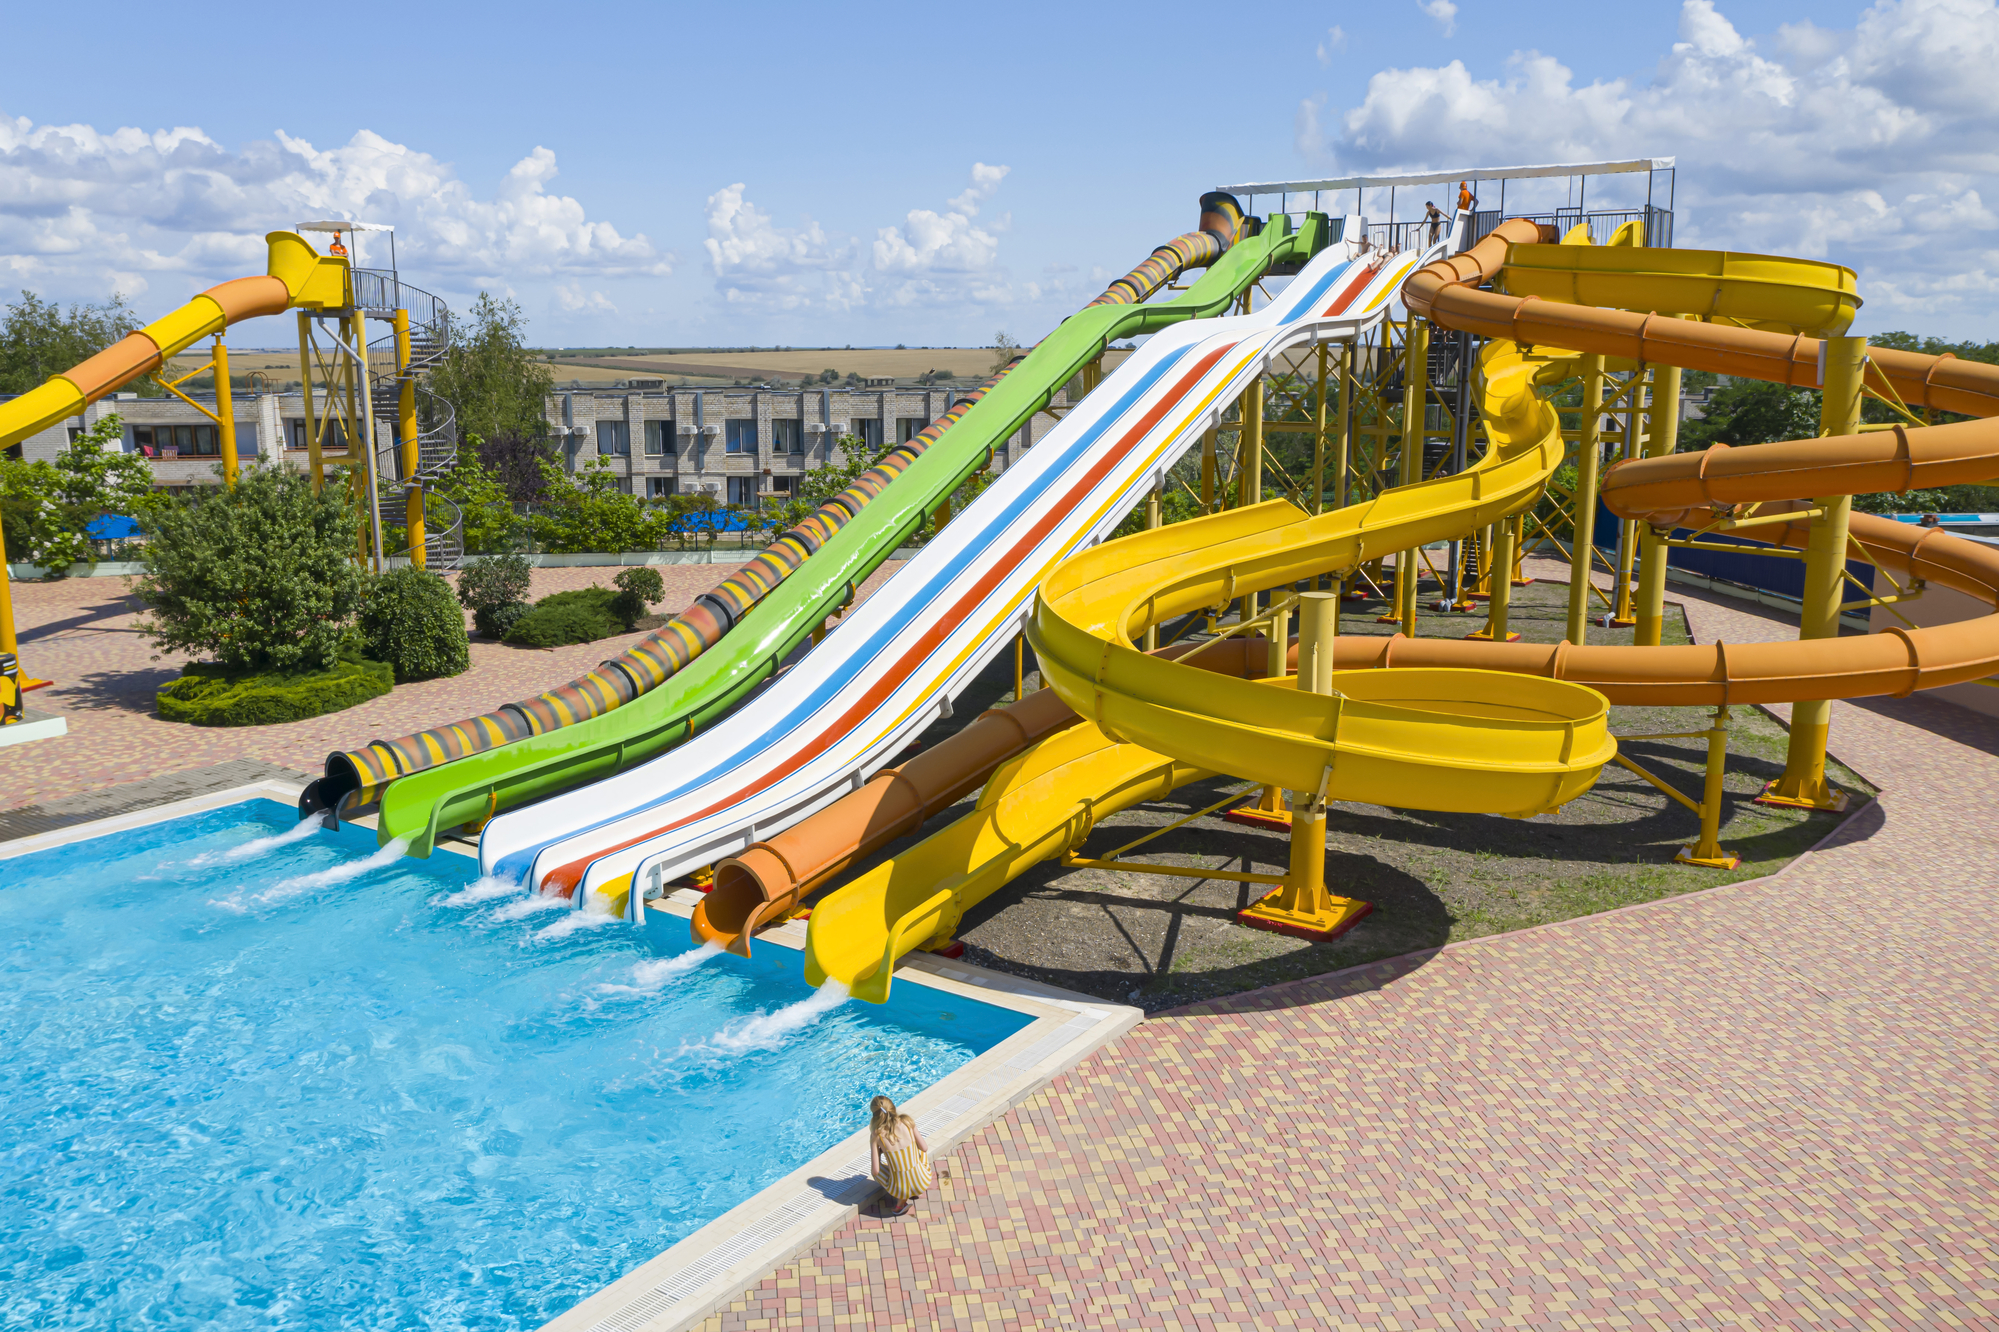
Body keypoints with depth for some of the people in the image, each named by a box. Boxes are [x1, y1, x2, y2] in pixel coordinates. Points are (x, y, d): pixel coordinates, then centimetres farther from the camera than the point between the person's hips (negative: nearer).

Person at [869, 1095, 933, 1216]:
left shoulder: (876, 1135, -11)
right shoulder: (907, 1122, -7)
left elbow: (876, 1170, -8)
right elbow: (925, 1148, 2)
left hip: (899, 1189, -2)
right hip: (923, 1183, 2)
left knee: (876, 1170, 29)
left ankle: (902, 1200, 12)